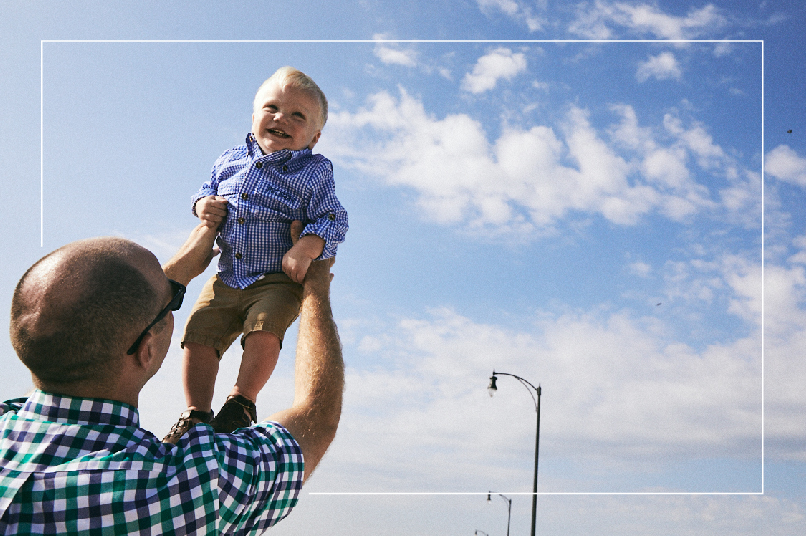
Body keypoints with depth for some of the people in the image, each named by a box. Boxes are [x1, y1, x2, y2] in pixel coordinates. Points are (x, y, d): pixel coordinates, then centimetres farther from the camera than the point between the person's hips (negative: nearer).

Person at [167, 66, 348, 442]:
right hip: (227, 278, 5)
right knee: (198, 334, -5)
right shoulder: (230, 161, 8)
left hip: (279, 280, -4)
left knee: (264, 330, -27)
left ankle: (241, 401, -6)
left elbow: (333, 220, -10)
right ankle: (196, 414, 9)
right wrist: (203, 203, -1)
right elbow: (208, 188, 23)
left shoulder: (313, 173, -5)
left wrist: (306, 248, -27)